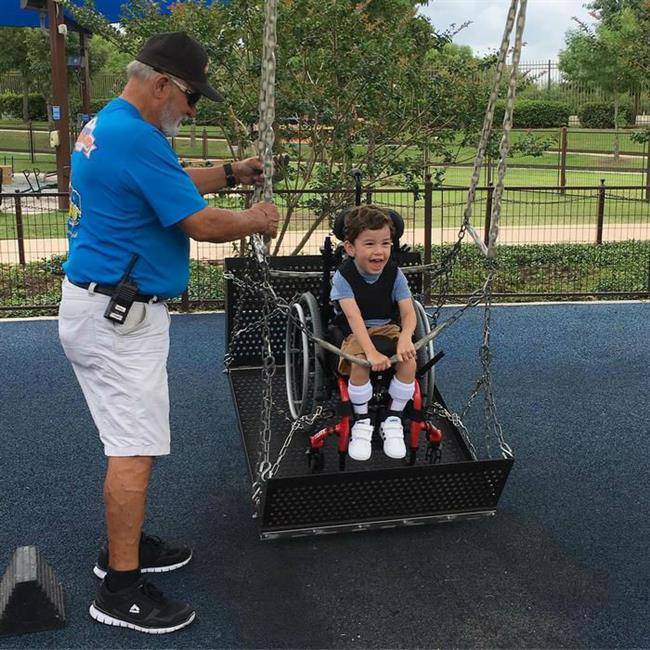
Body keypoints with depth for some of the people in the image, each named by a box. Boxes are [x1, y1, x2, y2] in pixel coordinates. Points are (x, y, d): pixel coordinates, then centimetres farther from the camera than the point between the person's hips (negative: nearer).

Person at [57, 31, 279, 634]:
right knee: (135, 448, -5)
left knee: (131, 438, 19)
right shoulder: (135, 137, -21)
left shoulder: (104, 124, 12)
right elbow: (201, 225, -18)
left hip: (102, 307, 11)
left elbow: (168, 181, 28)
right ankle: (121, 589, 4)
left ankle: (122, 544, 31)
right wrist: (257, 219, 0)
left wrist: (230, 173, 20)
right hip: (117, 317, -11)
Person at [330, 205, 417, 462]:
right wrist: (372, 352, -42)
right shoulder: (343, 276, -16)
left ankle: (393, 420, -4)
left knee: (409, 362, -26)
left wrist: (405, 338, -39)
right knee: (360, 365, -33)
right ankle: (362, 422, -8)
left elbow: (408, 312, -15)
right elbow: (354, 317, -28)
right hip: (356, 334, -2)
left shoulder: (394, 274, -7)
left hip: (389, 329, 3)